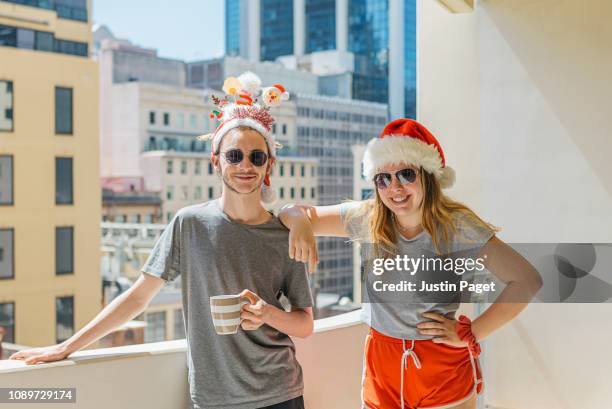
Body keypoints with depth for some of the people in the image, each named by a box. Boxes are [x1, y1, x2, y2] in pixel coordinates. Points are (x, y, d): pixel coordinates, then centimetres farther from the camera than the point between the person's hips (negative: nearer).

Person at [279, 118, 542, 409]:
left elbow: (528, 281, -16)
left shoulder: (458, 226, -15)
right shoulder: (367, 219, -6)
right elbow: (297, 212, 2)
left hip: (444, 367, -3)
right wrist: (300, 222, -23)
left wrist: (471, 334, -14)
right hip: (381, 364, 3)